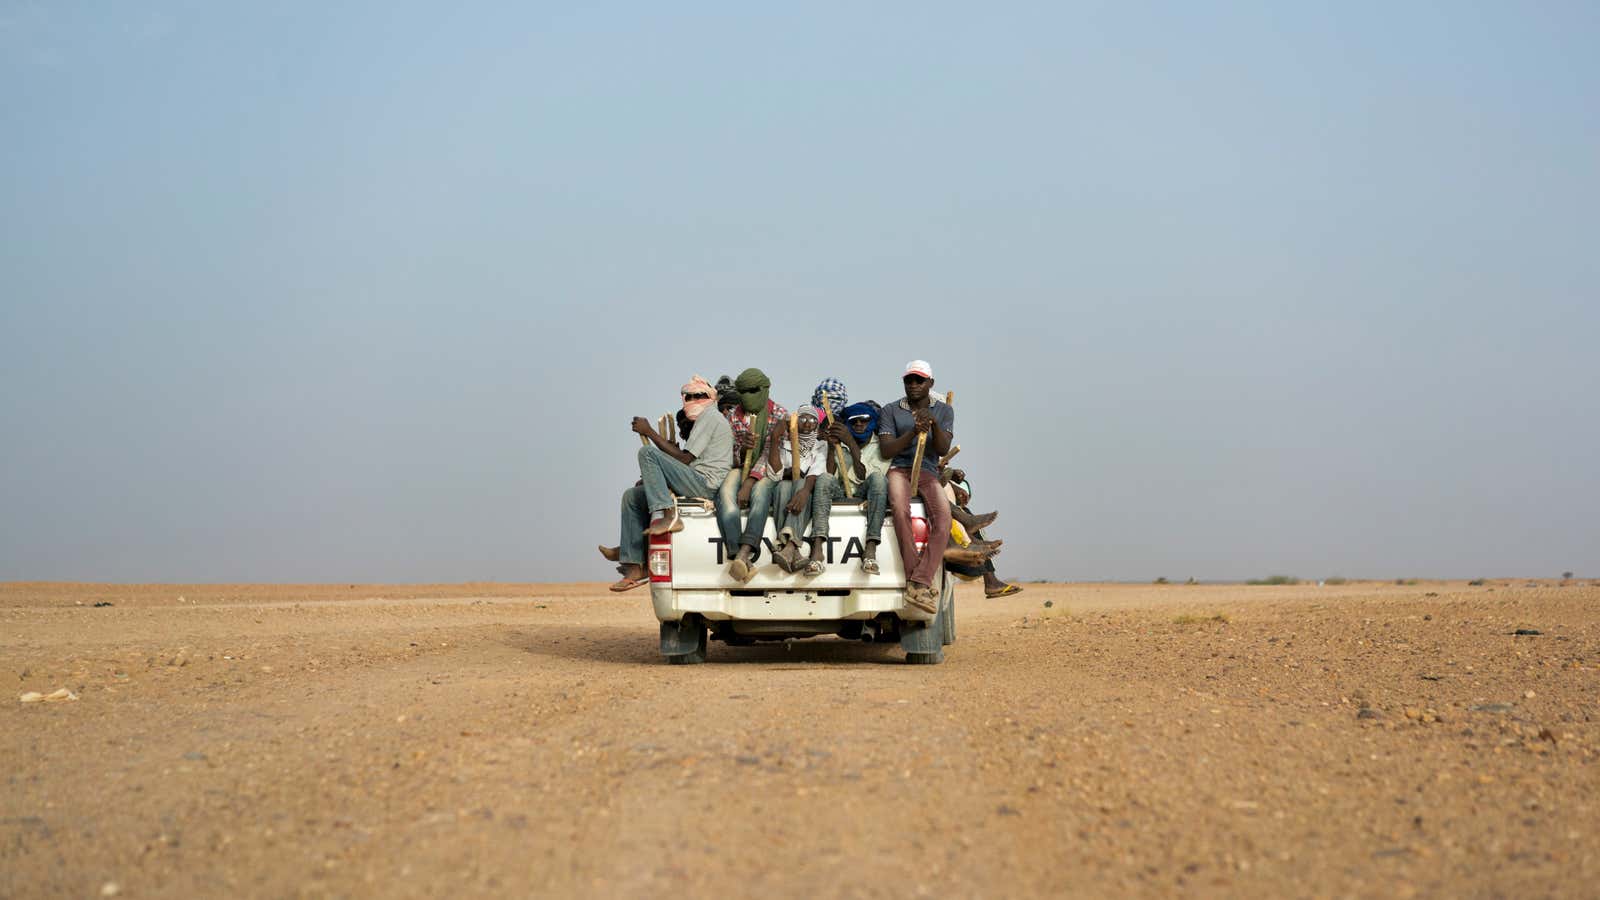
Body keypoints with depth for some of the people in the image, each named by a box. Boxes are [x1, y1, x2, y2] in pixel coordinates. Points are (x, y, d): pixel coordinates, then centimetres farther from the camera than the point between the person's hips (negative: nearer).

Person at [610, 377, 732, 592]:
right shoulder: (705, 420, 29)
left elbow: (684, 459, -13)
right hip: (698, 485, 10)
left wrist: (650, 432, -9)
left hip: (705, 484, -10)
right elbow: (687, 462, 25)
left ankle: (666, 515, -27)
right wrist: (653, 479, 17)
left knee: (647, 452, -20)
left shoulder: (709, 418, -4)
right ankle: (635, 567, 0)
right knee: (632, 496, 8)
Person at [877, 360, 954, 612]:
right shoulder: (890, 411, 11)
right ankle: (919, 581, -33)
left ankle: (919, 583, -34)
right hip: (898, 469, -2)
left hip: (928, 473, 2)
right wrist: (913, 432, -14)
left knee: (944, 516, -30)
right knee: (900, 509, -36)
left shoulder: (943, 411, 15)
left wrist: (933, 424, -18)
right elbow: (885, 451, -1)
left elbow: (943, 449, 1)